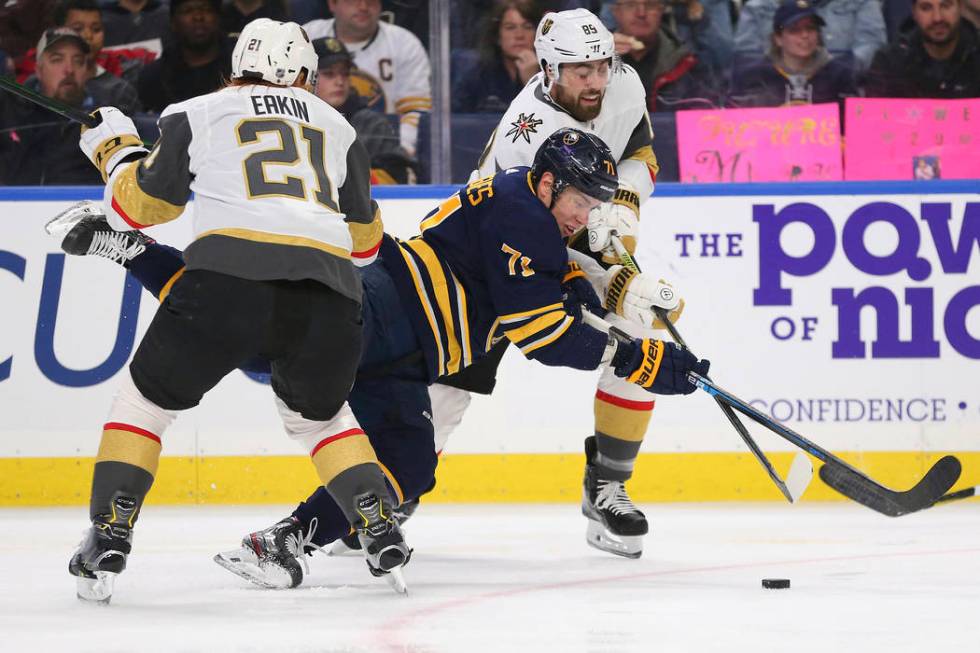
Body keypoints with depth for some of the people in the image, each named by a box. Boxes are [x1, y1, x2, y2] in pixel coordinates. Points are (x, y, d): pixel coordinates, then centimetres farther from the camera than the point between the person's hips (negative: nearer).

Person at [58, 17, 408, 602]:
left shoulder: (199, 114, 20)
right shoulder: (335, 125, 28)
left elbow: (144, 203, 21)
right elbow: (365, 237, 32)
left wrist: (115, 149, 40)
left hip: (230, 274, -3)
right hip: (327, 290, 3)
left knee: (149, 397, 17)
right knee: (319, 414, 28)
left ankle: (108, 541, 7)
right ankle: (384, 537, 14)